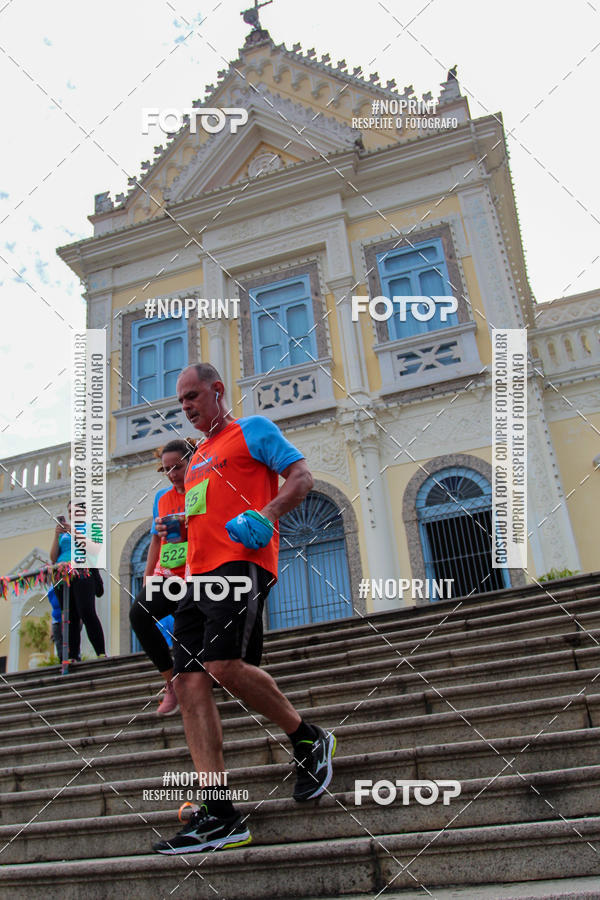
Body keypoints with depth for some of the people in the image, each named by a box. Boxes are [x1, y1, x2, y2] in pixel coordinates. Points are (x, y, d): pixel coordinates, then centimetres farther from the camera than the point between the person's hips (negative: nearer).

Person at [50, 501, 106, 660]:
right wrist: (56, 535, 4)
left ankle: (101, 653, -20)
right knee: (70, 618, -1)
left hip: (82, 573, -4)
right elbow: (53, 558, 16)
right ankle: (72, 657, -3)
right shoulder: (63, 532, 25)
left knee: (87, 613, -18)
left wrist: (73, 531, -9)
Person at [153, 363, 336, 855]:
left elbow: (302, 477, -1)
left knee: (225, 665, -24)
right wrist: (172, 529, 16)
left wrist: (265, 515, -18)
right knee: (188, 682, -5)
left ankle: (310, 739, 1)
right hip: (198, 574, 8)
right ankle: (219, 815, -3)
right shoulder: (198, 458, 31)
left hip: (241, 562, -8)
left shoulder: (253, 429, 9)